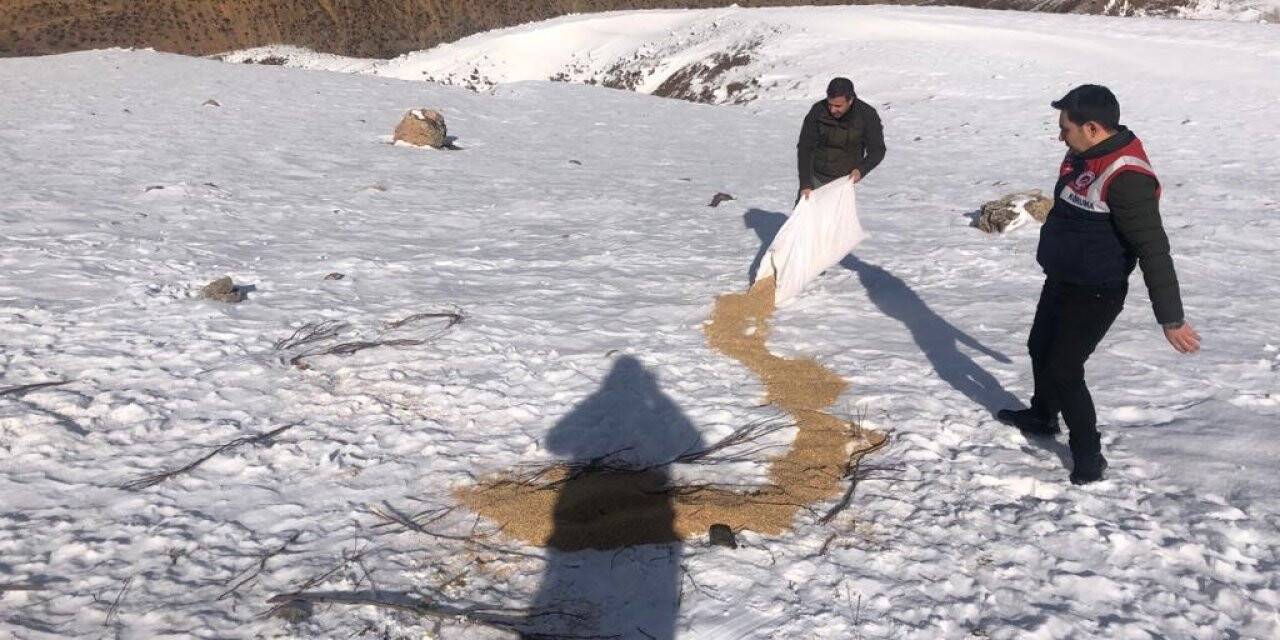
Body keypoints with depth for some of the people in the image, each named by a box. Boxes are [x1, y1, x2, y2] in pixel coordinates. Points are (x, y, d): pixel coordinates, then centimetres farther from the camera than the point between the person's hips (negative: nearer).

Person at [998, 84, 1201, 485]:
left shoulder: (1126, 177, -29)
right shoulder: (1083, 157, 1)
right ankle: (1042, 416, 47)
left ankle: (1088, 454, 13)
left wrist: (1171, 319, -26)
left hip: (1095, 294, -10)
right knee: (1040, 349, 23)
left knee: (1063, 370, -6)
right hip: (1061, 281, 10)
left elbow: (1154, 251, -28)